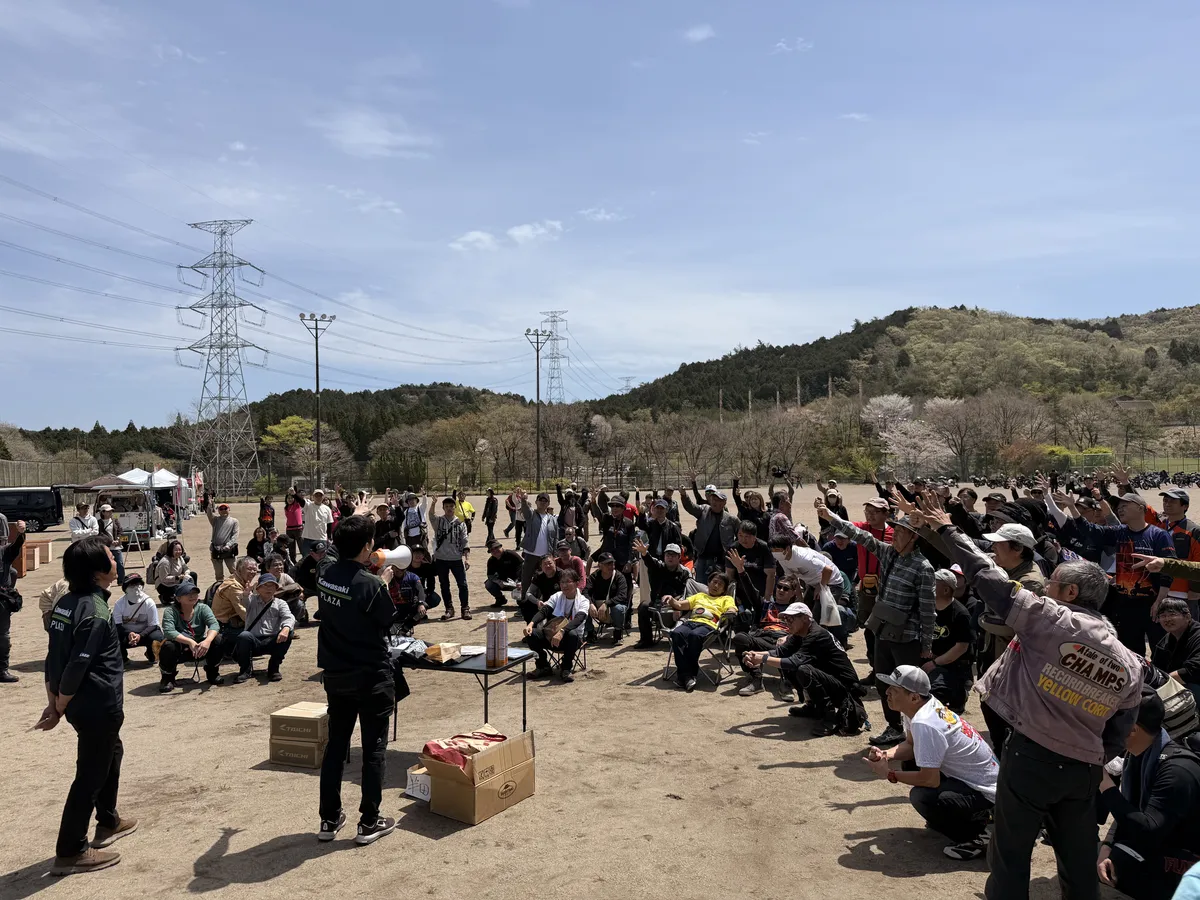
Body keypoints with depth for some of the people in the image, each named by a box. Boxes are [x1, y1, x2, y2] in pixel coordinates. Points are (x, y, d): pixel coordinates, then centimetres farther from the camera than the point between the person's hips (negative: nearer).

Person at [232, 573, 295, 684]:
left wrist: (286, 628, -31)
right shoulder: (252, 600, 15)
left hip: (272, 642, 1)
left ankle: (273, 668, -9)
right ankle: (245, 669, -8)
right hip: (253, 641, -1)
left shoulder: (280, 603, 13)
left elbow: (289, 617, -7)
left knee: (289, 633, -28)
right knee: (244, 636, -34)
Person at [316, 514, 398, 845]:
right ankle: (369, 822, 12)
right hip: (371, 675, -6)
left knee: (336, 744, 16)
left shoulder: (324, 573, -4)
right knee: (374, 747, 6)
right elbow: (388, 621, -10)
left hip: (336, 674, 6)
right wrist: (385, 582, 1)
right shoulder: (371, 584, -24)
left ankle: (329, 819, 24)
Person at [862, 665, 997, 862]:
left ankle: (974, 836, -6)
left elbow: (930, 779, -27)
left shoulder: (924, 724, -30)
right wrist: (884, 755, -5)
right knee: (910, 762, 14)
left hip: (983, 792, -10)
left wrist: (890, 775, -13)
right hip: (967, 776, 10)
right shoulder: (926, 705, -2)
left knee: (921, 797, -29)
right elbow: (910, 745, 14)